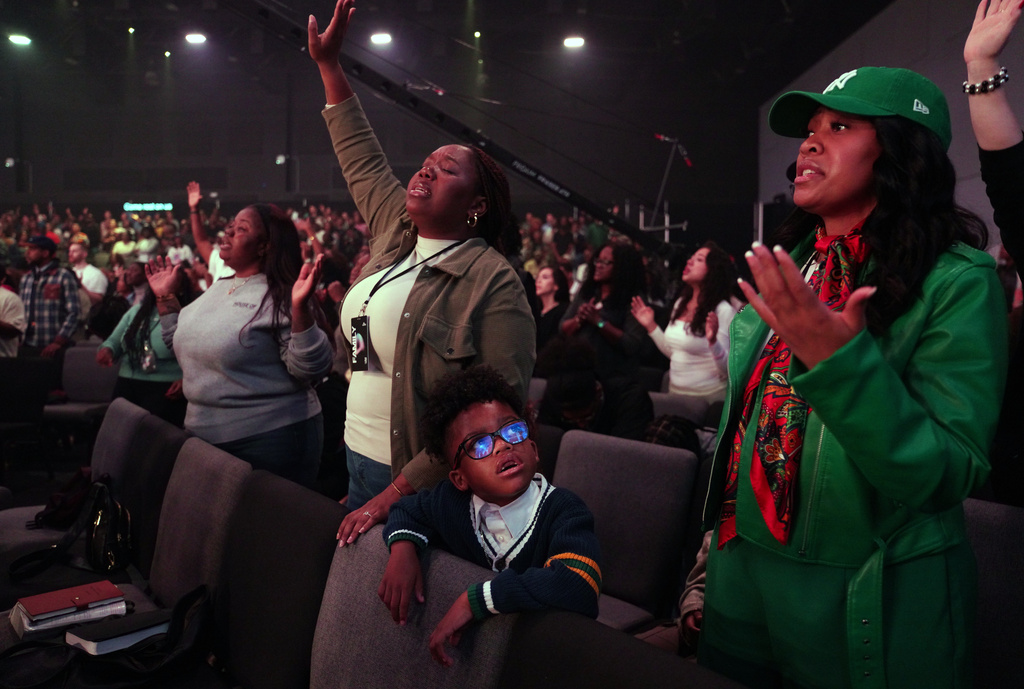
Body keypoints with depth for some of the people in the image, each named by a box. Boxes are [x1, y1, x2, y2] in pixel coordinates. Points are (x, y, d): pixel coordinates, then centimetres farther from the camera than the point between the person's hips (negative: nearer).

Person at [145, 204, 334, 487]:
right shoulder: (218, 287, 10)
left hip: (269, 441, -7)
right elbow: (185, 343, 22)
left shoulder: (280, 296, -14)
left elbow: (311, 370, -22)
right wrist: (166, 296, 15)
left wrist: (300, 307, -32)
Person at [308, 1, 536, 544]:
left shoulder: (493, 283, -17)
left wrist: (395, 494, -24)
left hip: (421, 488, -7)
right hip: (358, 460, 7)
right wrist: (327, 63, 23)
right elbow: (362, 158, 21)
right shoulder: (394, 232, 6)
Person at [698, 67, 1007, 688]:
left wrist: (838, 359, -33)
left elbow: (951, 477, -21)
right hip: (744, 570, 6)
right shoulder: (787, 268, 4)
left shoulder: (958, 281, -14)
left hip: (869, 606, -5)